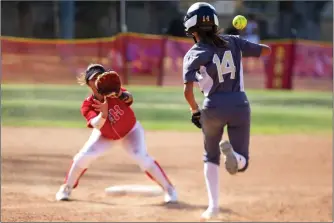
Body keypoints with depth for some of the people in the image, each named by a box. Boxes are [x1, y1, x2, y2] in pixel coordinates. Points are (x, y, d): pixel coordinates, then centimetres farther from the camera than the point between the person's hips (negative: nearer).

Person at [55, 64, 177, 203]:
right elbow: (97, 124, -43)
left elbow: (129, 98, -50)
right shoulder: (88, 105, -26)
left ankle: (168, 188, -10)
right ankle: (67, 188, 10)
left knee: (141, 157, -22)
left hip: (130, 130, -2)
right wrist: (103, 113, -64)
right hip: (105, 134, 2)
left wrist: (124, 96, -73)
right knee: (84, 156, -13)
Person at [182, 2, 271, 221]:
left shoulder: (194, 54, -2)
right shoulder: (233, 42, 6)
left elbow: (188, 90, -11)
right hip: (240, 106, 1)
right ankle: (232, 151, -26)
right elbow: (267, 50, 11)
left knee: (211, 158, 23)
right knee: (241, 163, 10)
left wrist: (195, 110, 6)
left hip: (213, 108, -1)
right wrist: (245, 45, 29)